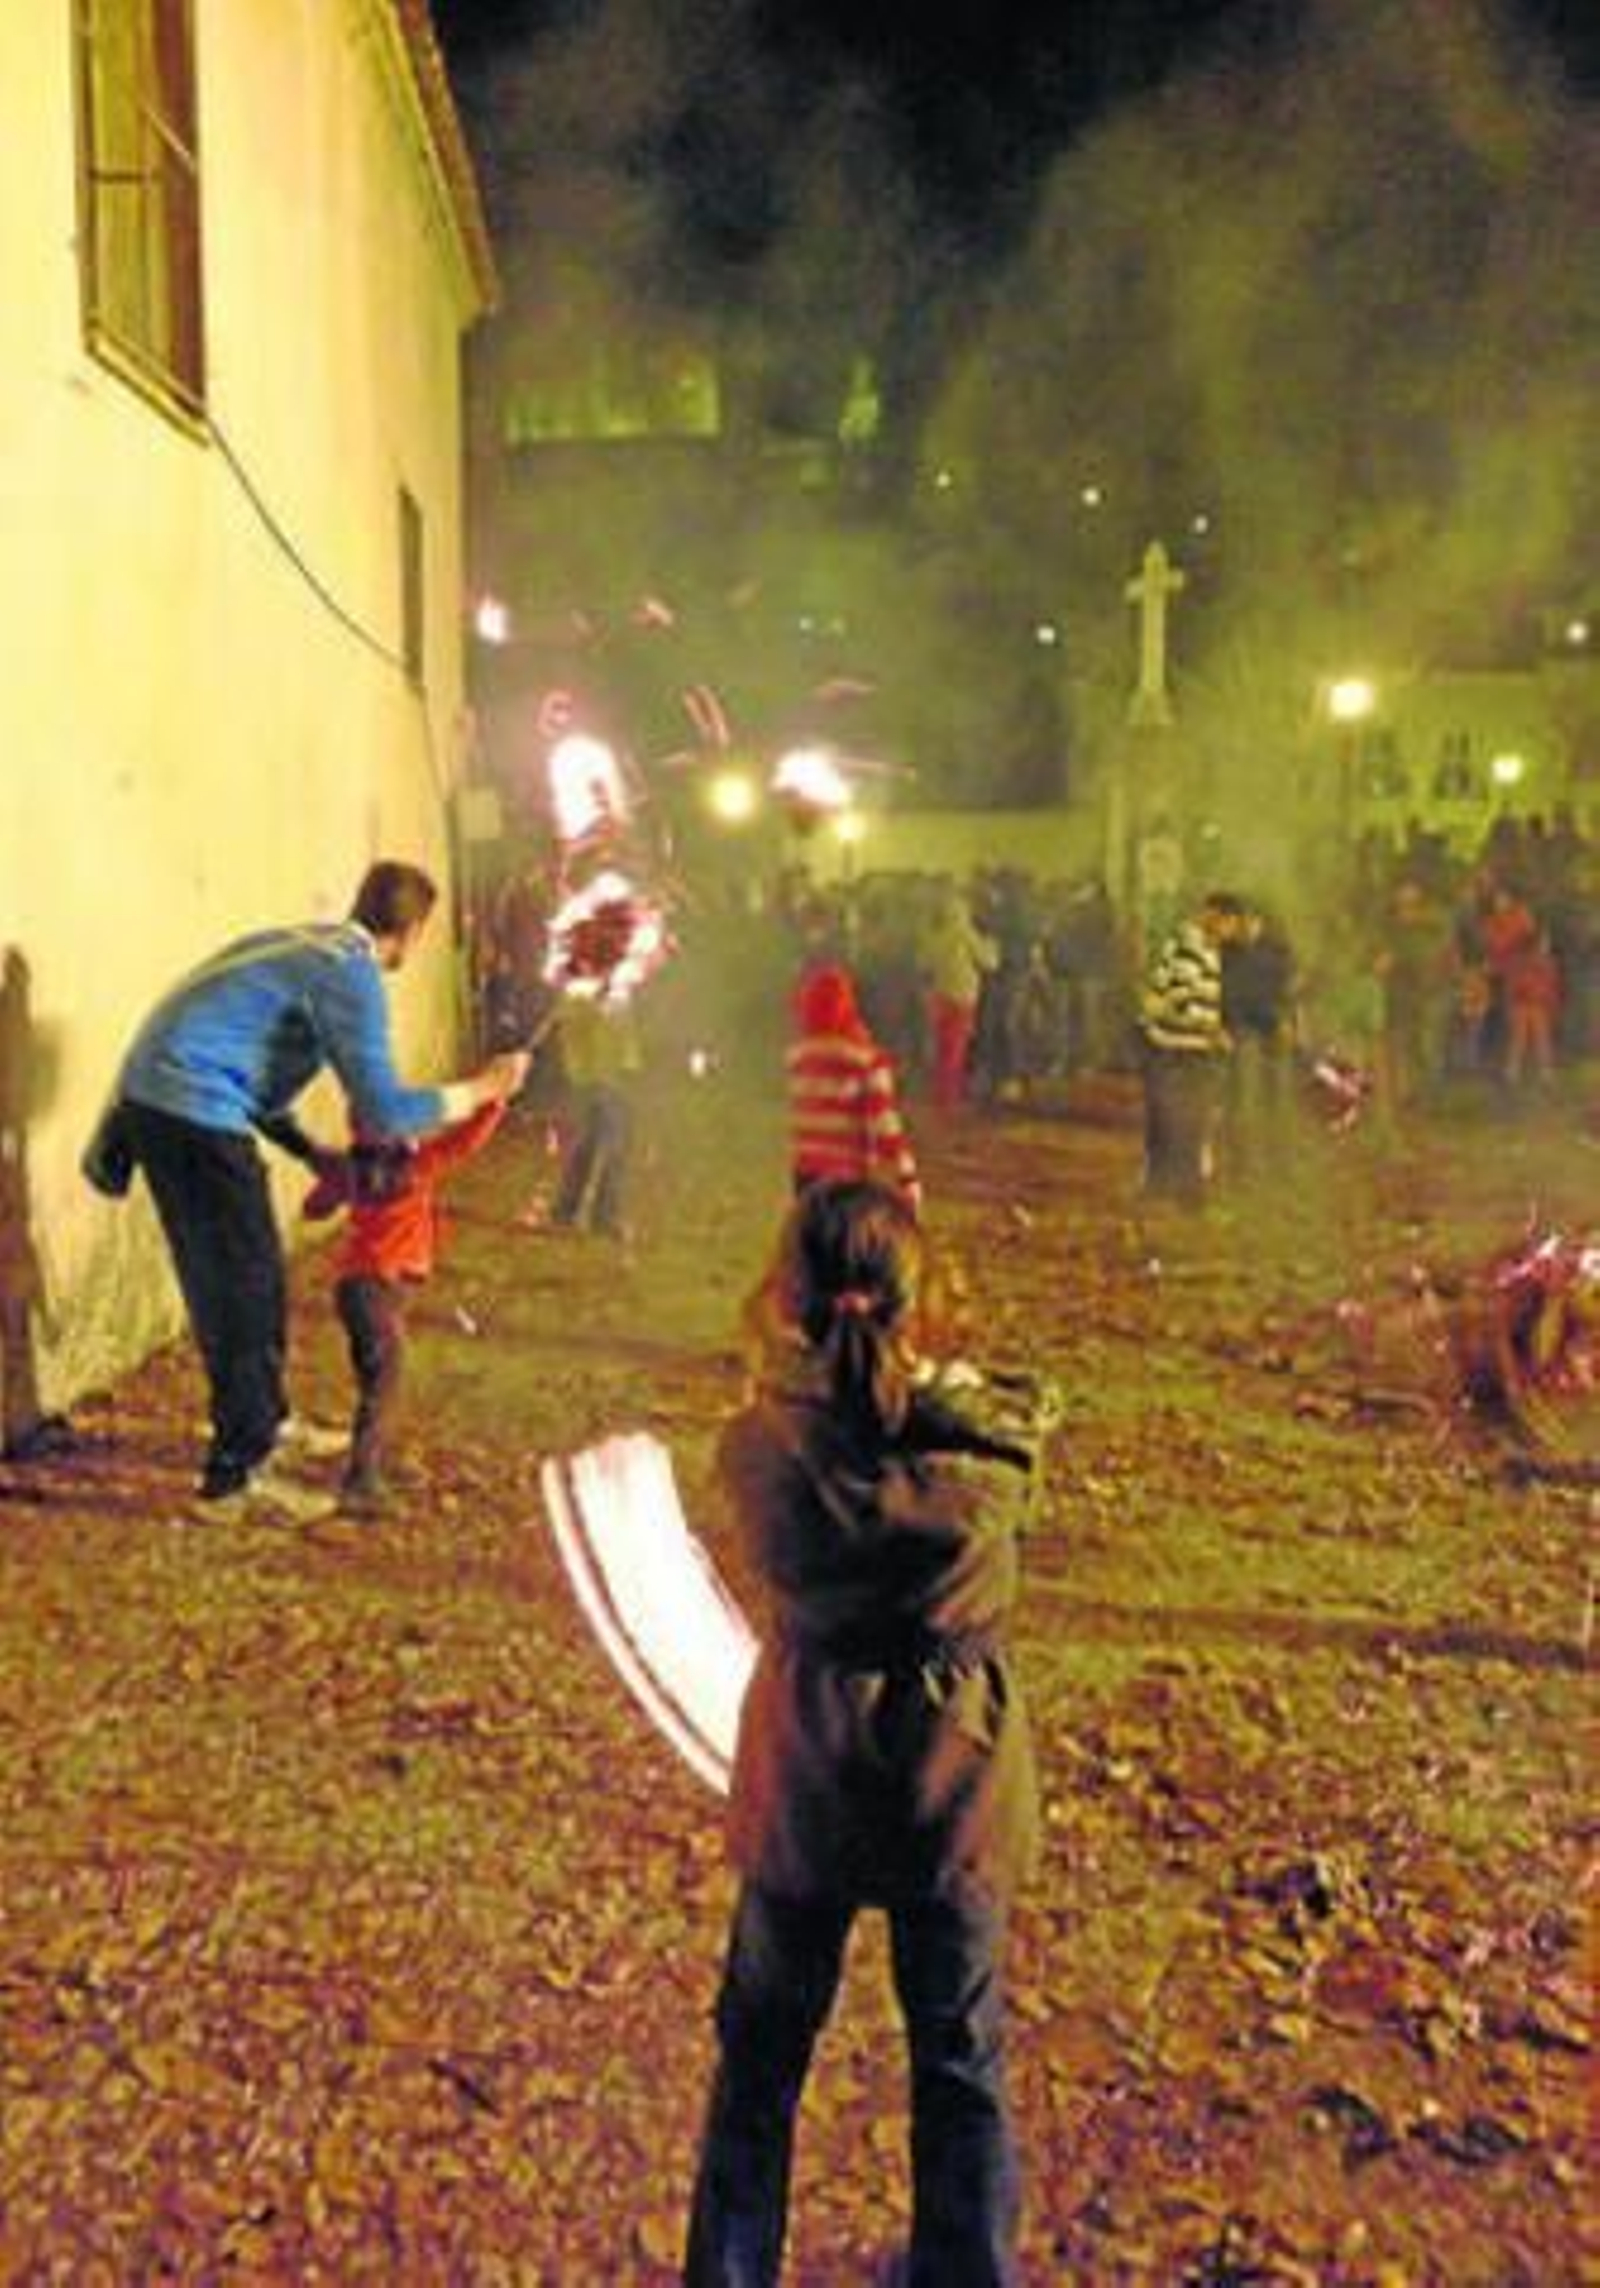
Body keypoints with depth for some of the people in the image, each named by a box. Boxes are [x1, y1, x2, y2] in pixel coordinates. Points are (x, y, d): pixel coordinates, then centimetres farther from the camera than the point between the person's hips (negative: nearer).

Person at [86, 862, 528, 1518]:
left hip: (155, 1101, 10)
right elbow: (383, 1109, -16)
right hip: (193, 1115, -10)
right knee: (244, 1288, -2)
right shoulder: (351, 972, -11)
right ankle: (236, 1474, 5)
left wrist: (315, 1154, 20)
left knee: (251, 1276, 20)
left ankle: (266, 1425, 35)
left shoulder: (304, 946, 18)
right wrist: (479, 1090, -4)